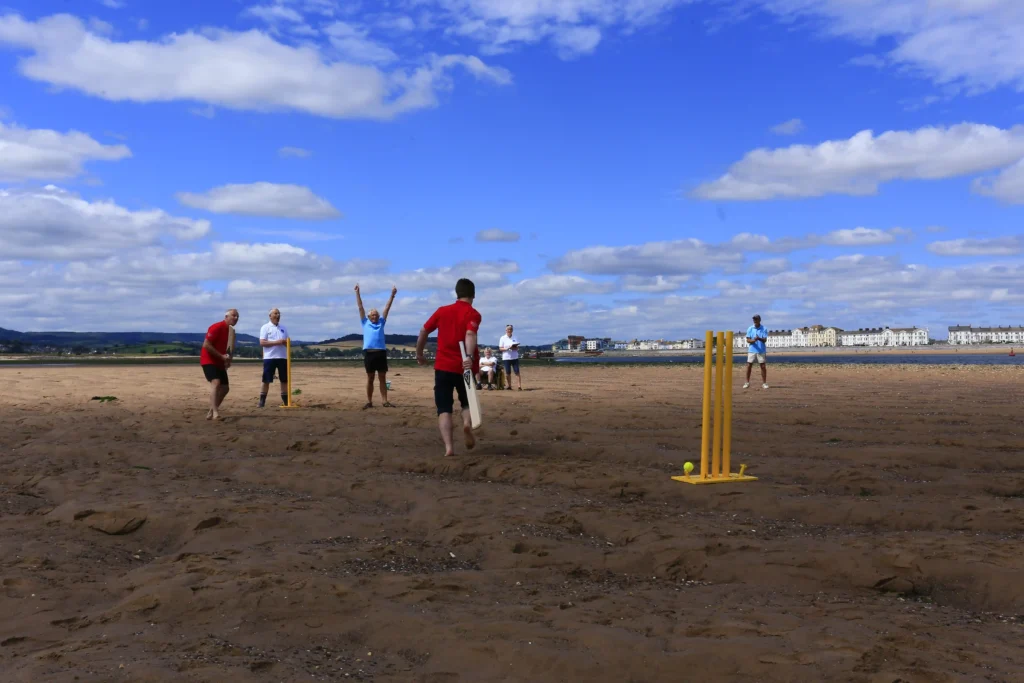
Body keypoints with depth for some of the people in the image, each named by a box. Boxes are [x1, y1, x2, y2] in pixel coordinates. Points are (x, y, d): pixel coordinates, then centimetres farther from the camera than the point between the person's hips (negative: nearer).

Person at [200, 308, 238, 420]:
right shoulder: (216, 327, -15)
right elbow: (206, 345, -21)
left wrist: (228, 359, 1)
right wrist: (221, 356, -22)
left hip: (220, 363, 9)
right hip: (209, 360, -9)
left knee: (224, 388, 9)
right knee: (216, 382, -27)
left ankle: (211, 412, 20)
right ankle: (215, 412, -35)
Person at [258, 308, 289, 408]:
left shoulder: (283, 328, 15)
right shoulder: (265, 327, 0)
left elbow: (287, 342, 16)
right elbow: (262, 342, -11)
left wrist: (285, 342, -9)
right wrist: (276, 342, -19)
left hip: (283, 357, 5)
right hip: (269, 357, -4)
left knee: (284, 380, 6)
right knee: (266, 381, -2)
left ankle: (285, 401, 13)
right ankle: (262, 401, 3)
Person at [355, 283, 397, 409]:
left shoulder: (381, 322, 16)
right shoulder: (365, 323, 12)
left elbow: (387, 308, 13)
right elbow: (360, 307, 12)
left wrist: (392, 295, 9)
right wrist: (357, 293, 11)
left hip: (381, 352, 1)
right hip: (369, 353, -1)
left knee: (382, 378, 4)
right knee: (370, 379, 4)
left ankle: (385, 401, 6)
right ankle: (369, 401, 9)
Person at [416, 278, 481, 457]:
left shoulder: (442, 310, 9)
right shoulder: (473, 314, -2)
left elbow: (424, 331, 12)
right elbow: (470, 335, -20)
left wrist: (419, 354, 25)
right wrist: (470, 357, -34)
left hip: (443, 366, 1)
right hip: (464, 366, -1)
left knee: (444, 408, 2)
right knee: (467, 401, 21)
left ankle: (448, 447, -14)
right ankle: (467, 422, -10)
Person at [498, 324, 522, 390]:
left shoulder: (515, 337, 9)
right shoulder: (503, 338, 2)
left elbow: (517, 347, 9)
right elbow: (500, 348, -1)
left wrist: (515, 348, -14)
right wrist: (507, 348, -19)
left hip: (515, 357, 1)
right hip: (506, 357, -1)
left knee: (517, 372, -7)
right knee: (508, 373, 2)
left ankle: (520, 386, -10)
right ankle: (509, 386, 14)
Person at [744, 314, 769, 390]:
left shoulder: (764, 329, 1)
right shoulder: (750, 329, 5)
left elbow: (765, 340, -7)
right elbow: (748, 340, 1)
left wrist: (759, 338, -28)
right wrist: (753, 340, -21)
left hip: (761, 351, -1)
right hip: (752, 350, 1)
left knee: (763, 366, 1)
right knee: (749, 366, 0)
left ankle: (764, 383, 10)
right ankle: (747, 382, 10)